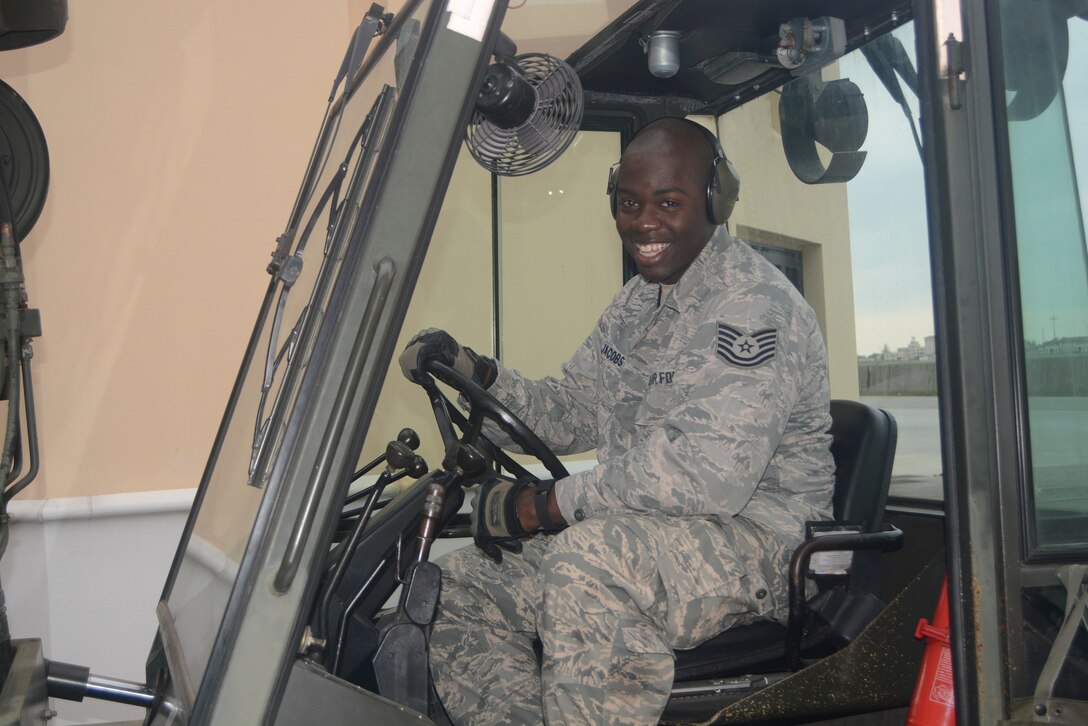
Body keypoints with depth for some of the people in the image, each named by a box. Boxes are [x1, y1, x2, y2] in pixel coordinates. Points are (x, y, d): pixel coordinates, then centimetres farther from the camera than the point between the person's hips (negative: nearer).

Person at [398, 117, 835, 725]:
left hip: (751, 537, -8)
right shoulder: (638, 301, 15)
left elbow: (714, 474, -28)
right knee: (458, 584, 0)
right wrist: (479, 375, -2)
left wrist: (543, 505, -23)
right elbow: (569, 414, 17)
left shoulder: (754, 304, -16)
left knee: (593, 556, -37)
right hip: (629, 533, 9)